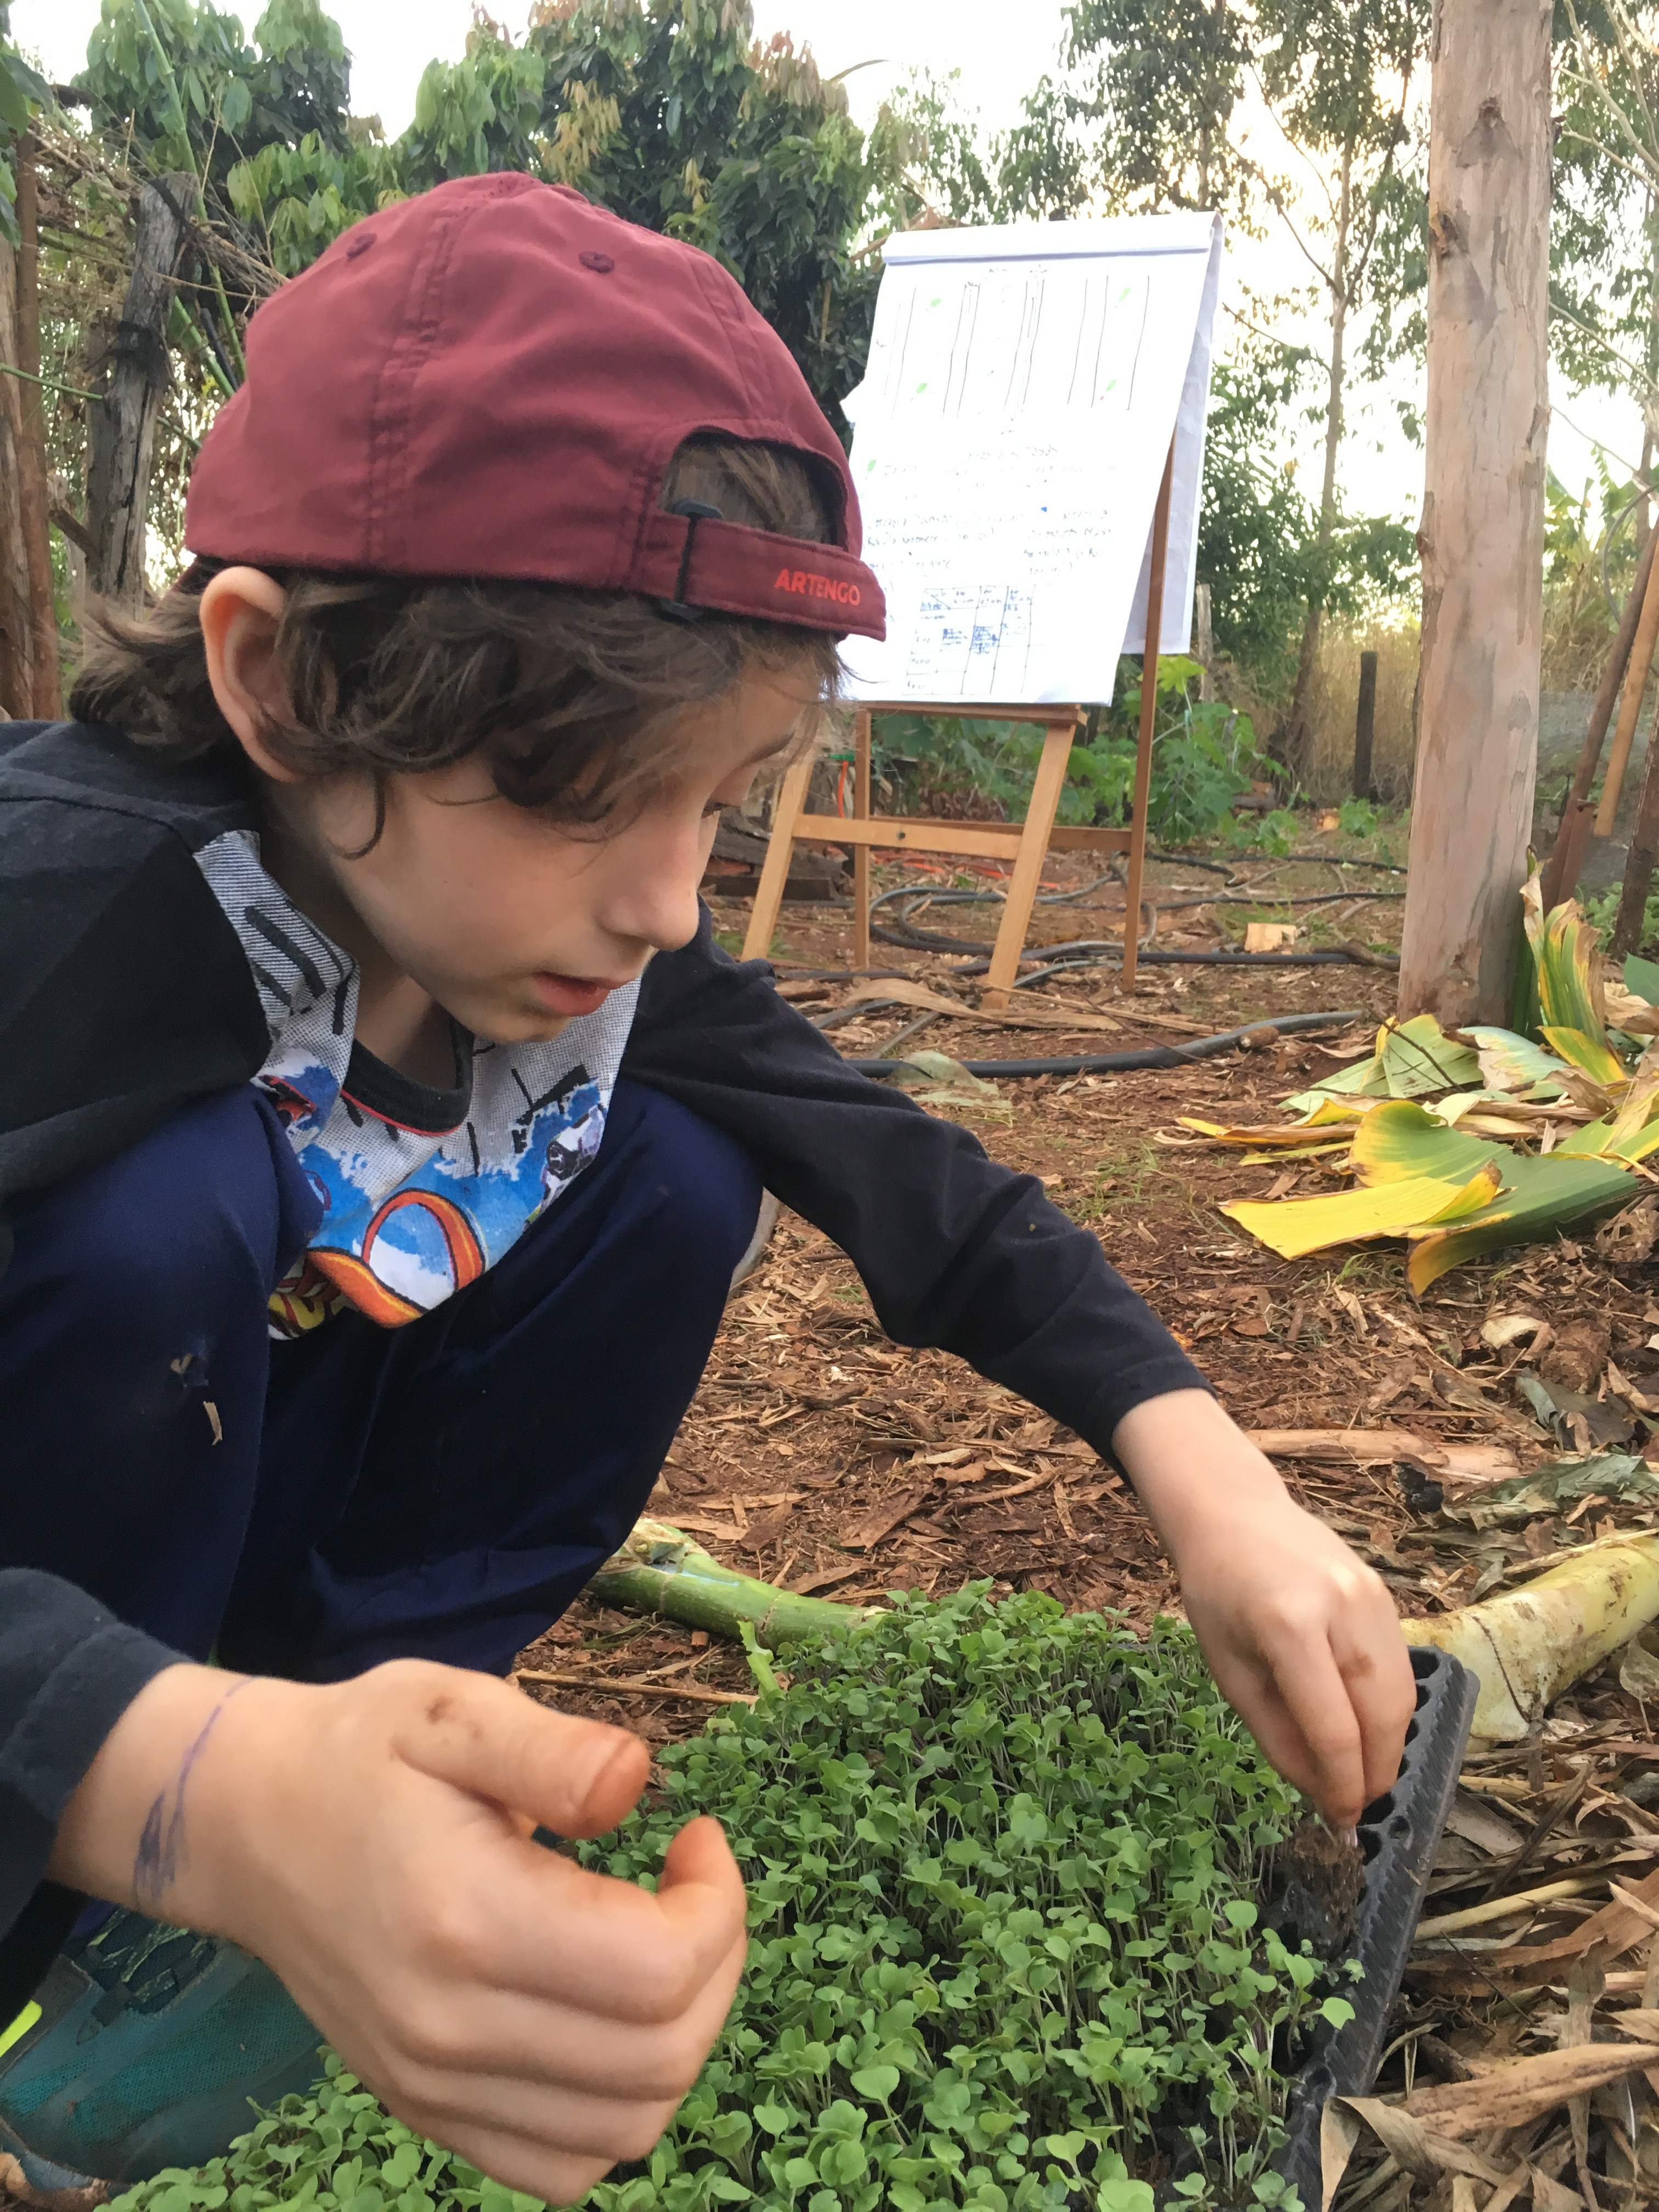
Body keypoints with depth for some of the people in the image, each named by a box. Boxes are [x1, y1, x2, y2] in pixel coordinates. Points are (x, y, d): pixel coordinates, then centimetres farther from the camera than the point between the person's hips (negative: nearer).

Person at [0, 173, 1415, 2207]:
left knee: (674, 1179, -14)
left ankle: (380, 1739, -4)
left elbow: (893, 1172, -13)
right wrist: (217, 1795, -63)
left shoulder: (592, 926, -14)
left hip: (294, 1561, 5)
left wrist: (1208, 1478, -25)